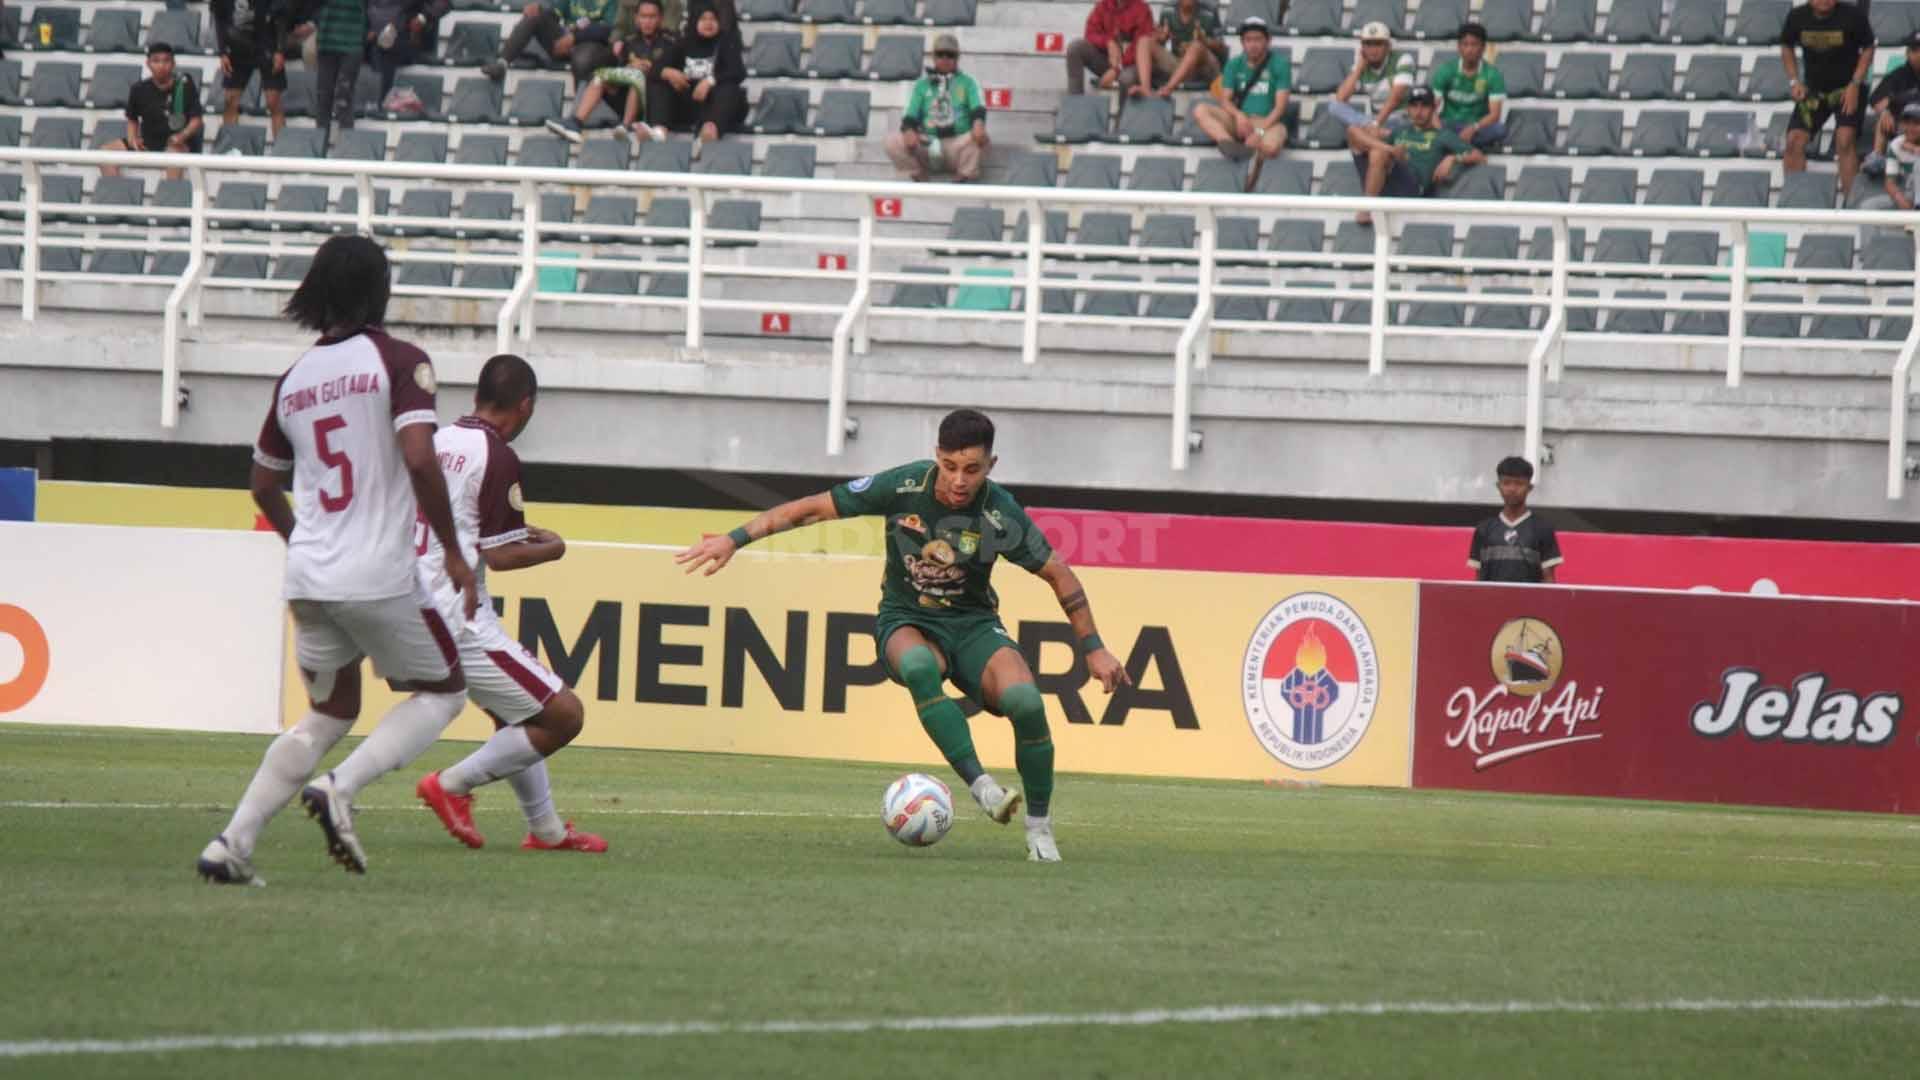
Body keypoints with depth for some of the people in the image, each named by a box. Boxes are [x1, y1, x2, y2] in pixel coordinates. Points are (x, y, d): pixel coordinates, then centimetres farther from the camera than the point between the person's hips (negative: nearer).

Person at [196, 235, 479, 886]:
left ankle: (232, 843, 4)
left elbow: (263, 485, 21)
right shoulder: (398, 362, -6)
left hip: (308, 580, 6)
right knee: (443, 691, 13)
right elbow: (419, 458, -19)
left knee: (328, 715, 19)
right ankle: (340, 788, -9)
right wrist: (454, 552, -9)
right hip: (380, 578, -6)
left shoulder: (293, 380, 12)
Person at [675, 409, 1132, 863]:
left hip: (973, 624, 0)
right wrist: (734, 540, -13)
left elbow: (1059, 574, -2)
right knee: (918, 667, -39)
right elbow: (812, 508, -9)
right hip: (906, 622, 0)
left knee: (1024, 700, -29)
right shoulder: (902, 487, -17)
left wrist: (1093, 649, 0)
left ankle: (1039, 827, -8)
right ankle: (981, 785, -37)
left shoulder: (1000, 514, -16)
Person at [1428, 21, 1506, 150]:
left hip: (1478, 128, 0)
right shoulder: (1446, 71, -1)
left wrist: (1473, 128, -30)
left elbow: (1494, 114, -11)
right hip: (1449, 125, 0)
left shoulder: (1492, 74, -4)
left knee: (1499, 130, -35)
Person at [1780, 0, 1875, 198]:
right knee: (1794, 140, -7)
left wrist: (1855, 84, -14)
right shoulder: (1797, 17, -8)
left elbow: (1868, 49, -5)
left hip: (1847, 90, -3)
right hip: (1813, 90, 3)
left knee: (1845, 140, -20)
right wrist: (1794, 81, -3)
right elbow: (1786, 48, 9)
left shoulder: (1852, 16, -16)